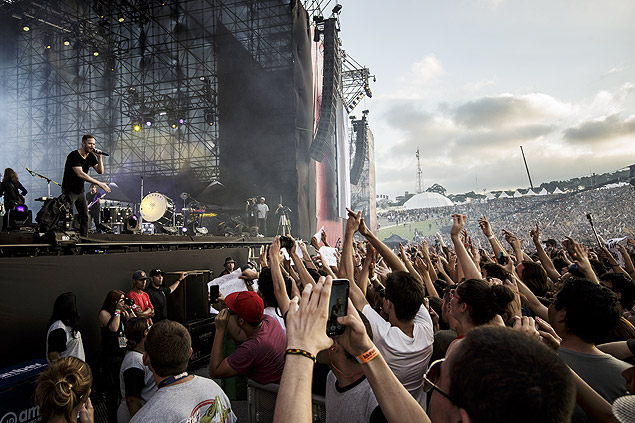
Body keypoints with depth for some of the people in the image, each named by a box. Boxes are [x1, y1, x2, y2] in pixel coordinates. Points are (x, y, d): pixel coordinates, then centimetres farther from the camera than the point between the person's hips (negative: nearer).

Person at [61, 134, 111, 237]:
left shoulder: (91, 156, 3)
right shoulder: (74, 155, -19)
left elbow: (100, 171, 0)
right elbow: (80, 174, -31)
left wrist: (99, 157, -13)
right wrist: (99, 183, -35)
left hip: (80, 191, 7)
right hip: (69, 191, -7)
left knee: (85, 217, 5)